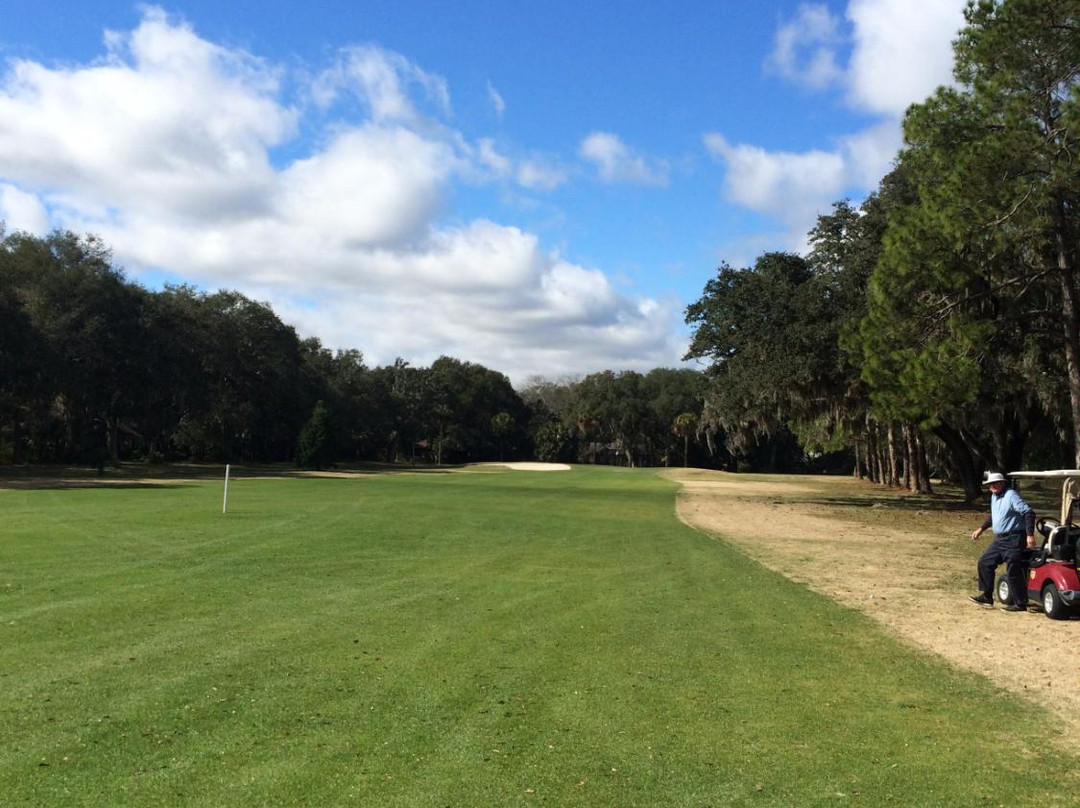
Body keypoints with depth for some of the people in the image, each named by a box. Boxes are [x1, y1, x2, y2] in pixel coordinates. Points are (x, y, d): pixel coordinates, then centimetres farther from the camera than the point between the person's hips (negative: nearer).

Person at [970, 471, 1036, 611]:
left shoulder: (1011, 496, -16)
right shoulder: (994, 497, 13)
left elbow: (1029, 513, -22)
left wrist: (1030, 535, -28)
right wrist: (981, 529, 28)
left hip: (1014, 539, -9)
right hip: (999, 539, 9)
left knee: (1013, 571, -7)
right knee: (985, 563, 10)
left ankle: (1020, 604, 2)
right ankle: (986, 596, 18)